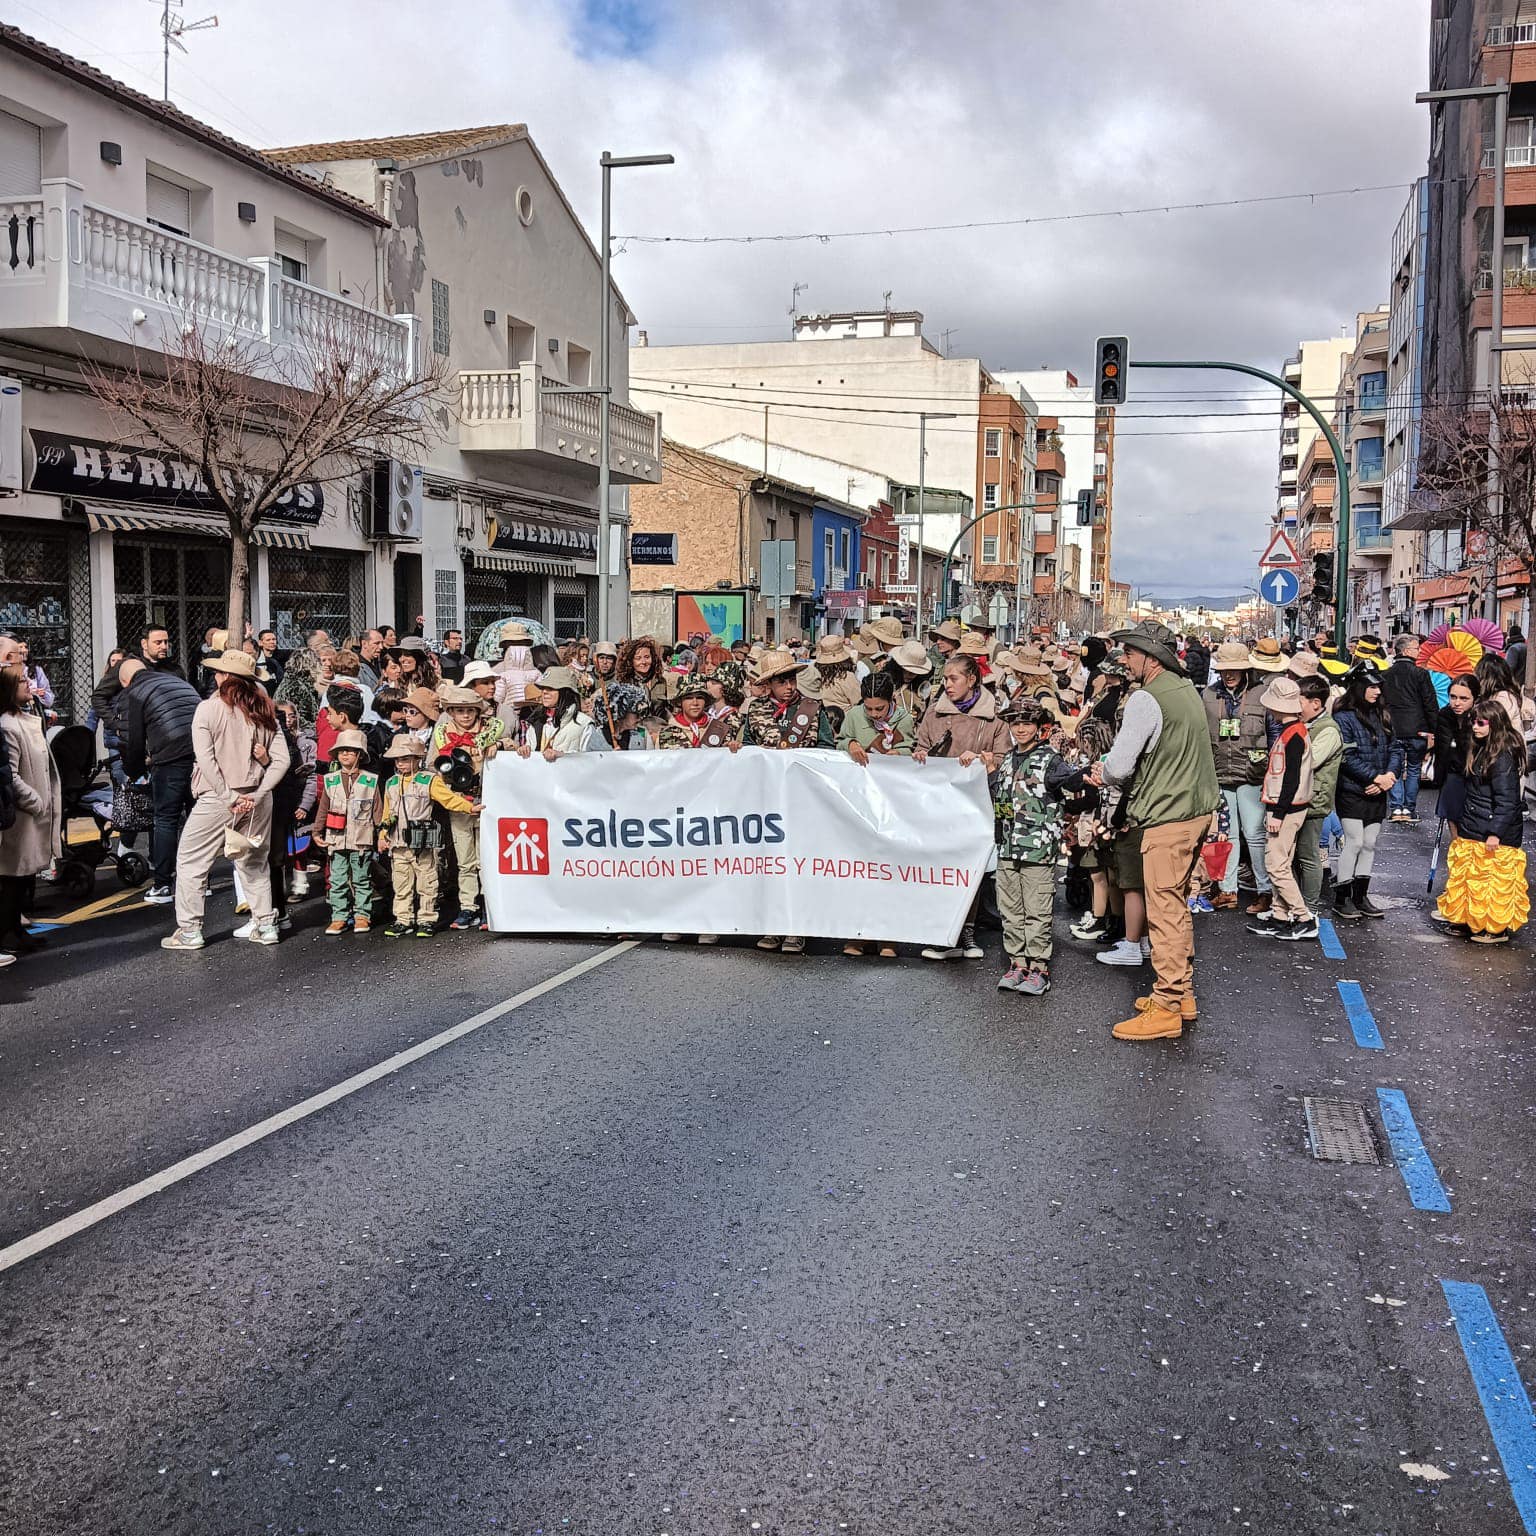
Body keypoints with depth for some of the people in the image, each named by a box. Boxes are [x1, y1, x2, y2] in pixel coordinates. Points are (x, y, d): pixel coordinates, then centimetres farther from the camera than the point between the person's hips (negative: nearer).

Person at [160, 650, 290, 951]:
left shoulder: (209, 708, -8)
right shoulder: (263, 711, 5)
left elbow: (206, 760, -15)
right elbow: (282, 760, 1)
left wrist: (230, 798, -12)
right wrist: (257, 794, -4)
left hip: (218, 799, -5)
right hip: (257, 799, 5)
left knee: (190, 860, 8)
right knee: (254, 862, 18)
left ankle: (189, 930, 8)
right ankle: (266, 925, 18)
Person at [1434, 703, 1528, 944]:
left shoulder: (1503, 757, -19)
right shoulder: (1482, 749, 11)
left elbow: (1506, 800, -22)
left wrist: (1496, 832, -23)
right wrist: (1462, 823, 21)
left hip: (1493, 835, -10)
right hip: (1474, 829, 10)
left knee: (1495, 881, 0)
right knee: (1469, 876, 17)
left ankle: (1498, 929, 10)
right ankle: (1472, 922, 28)